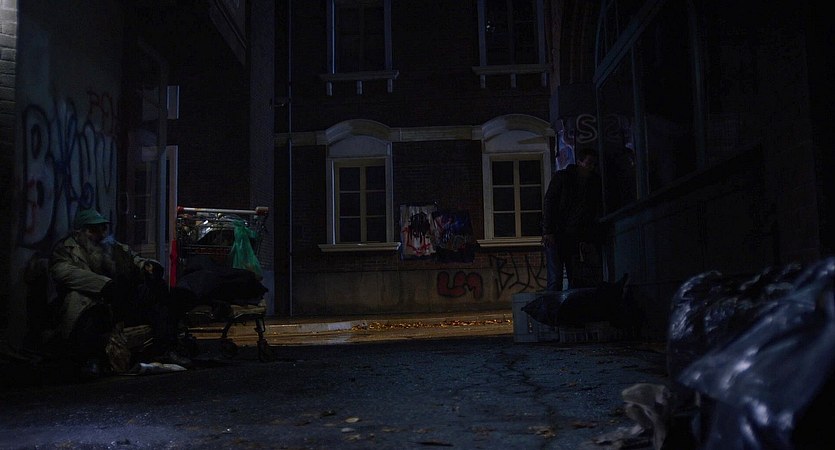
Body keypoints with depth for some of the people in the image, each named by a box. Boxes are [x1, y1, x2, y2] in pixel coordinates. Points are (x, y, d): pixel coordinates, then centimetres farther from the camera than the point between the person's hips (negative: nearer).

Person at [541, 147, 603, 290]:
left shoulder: (595, 183, 9)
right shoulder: (561, 177, 1)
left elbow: (596, 214, 8)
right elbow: (549, 203, -4)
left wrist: (592, 240, -2)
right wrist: (548, 231, -13)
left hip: (576, 238, 3)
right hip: (555, 236, -3)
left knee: (575, 279, -1)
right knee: (555, 278, -9)